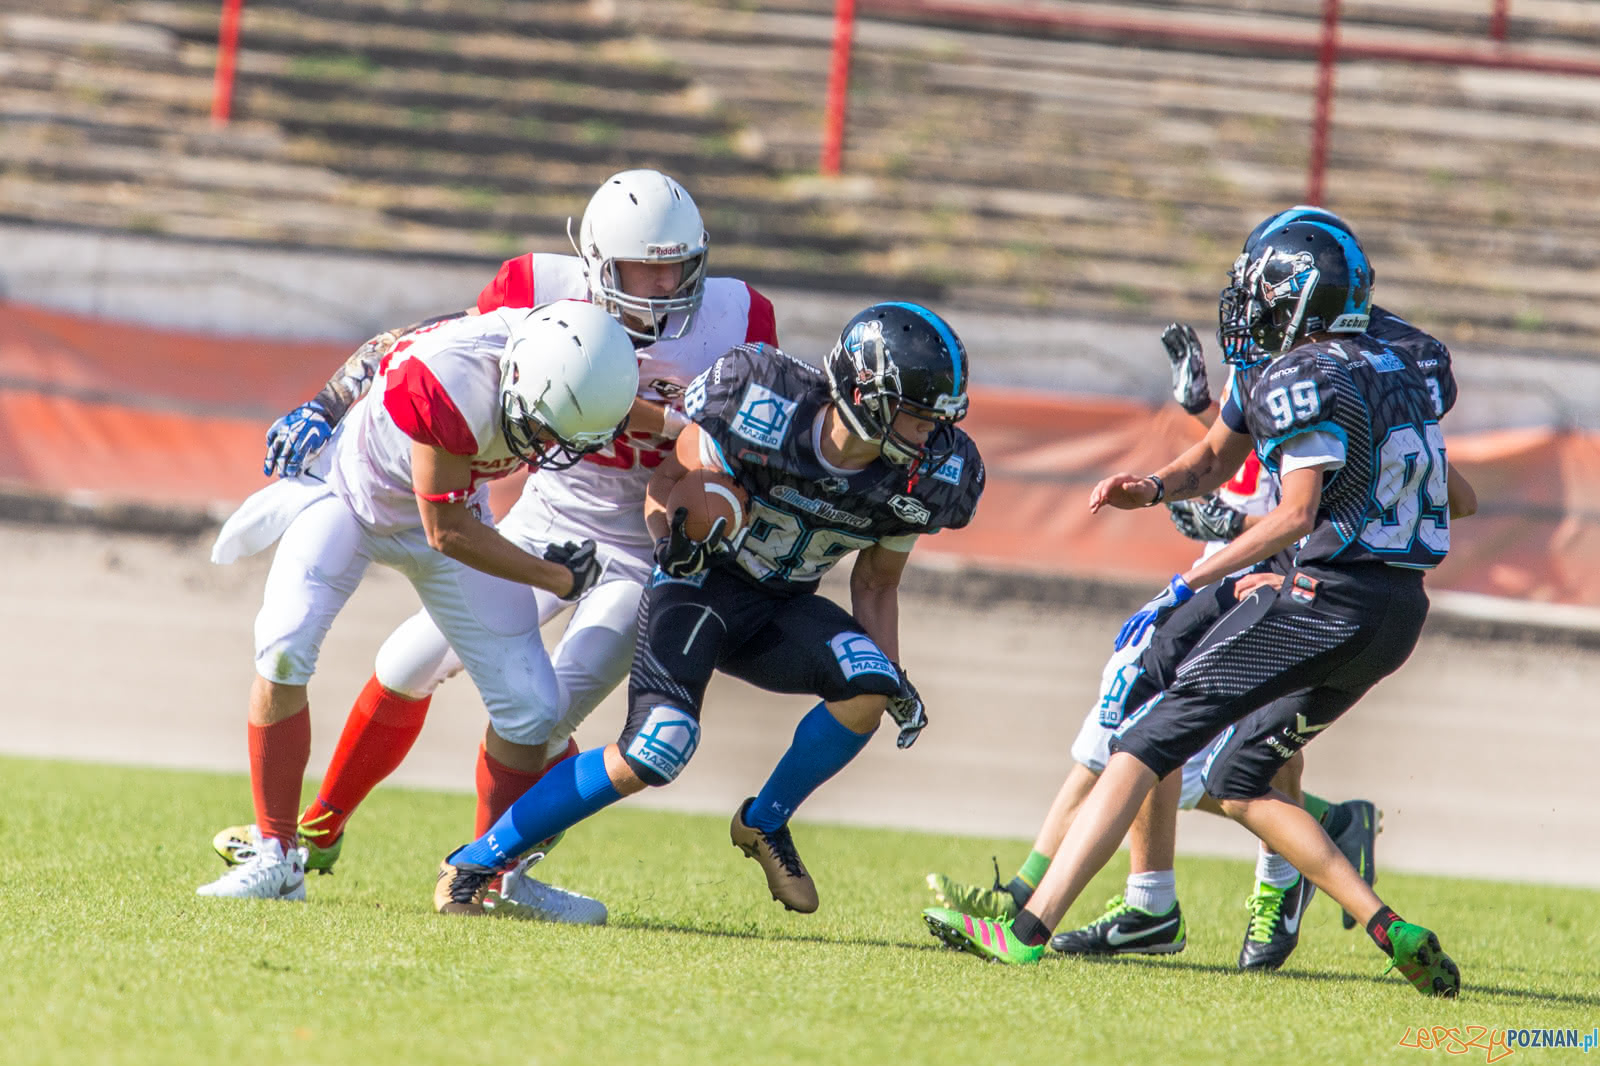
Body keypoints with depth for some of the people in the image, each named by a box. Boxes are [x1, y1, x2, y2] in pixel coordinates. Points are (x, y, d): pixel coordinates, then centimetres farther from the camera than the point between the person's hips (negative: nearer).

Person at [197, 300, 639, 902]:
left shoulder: (569, 368, -25)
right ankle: (277, 857, -12)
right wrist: (553, 578, -19)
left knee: (531, 708, -6)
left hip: (452, 507, 5)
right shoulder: (449, 384, -42)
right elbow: (445, 532, -29)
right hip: (349, 491, -5)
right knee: (284, 648, -25)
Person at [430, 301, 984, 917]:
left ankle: (764, 824, 0)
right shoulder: (763, 411, -25)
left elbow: (876, 586, 7)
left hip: (781, 610, 5)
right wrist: (673, 537, -29)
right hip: (700, 584, -5)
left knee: (869, 687, -25)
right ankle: (472, 865, -9)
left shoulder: (919, 478, -11)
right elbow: (670, 475, -9)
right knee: (651, 756, -24)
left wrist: (896, 682, -3)